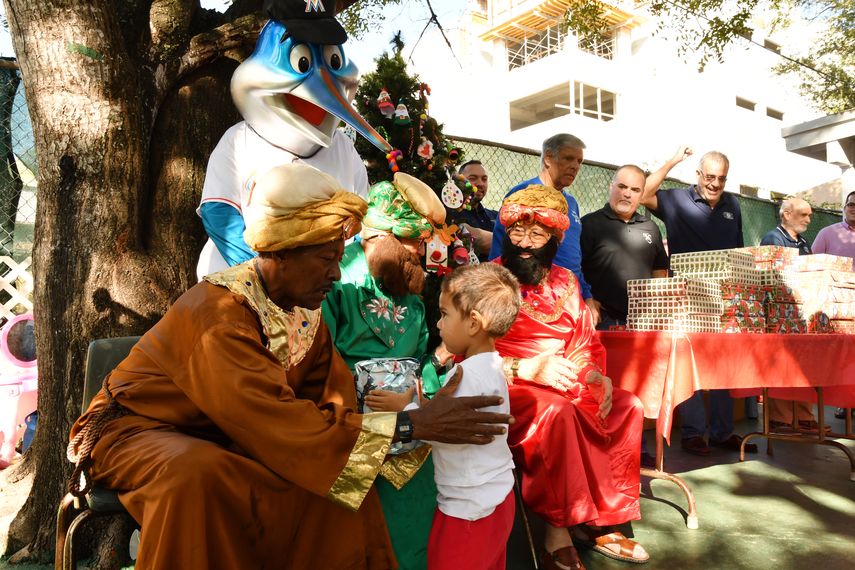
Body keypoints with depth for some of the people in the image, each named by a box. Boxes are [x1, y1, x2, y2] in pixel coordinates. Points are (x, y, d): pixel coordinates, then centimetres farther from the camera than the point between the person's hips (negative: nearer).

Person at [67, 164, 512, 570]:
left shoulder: (304, 309, -6)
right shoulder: (221, 315, -31)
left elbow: (333, 399, -12)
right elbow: (280, 423, -37)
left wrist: (424, 420, -26)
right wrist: (410, 425, -38)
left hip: (223, 437, 6)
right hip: (140, 432, -6)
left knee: (337, 466, -13)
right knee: (198, 475, -38)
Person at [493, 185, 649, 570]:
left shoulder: (564, 282, 15)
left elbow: (586, 342, 16)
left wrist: (596, 374, -6)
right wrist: (528, 369, -21)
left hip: (565, 386, 6)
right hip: (510, 389, -6)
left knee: (627, 406, -12)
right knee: (558, 410, -33)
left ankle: (600, 521, -4)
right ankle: (558, 532, -19)